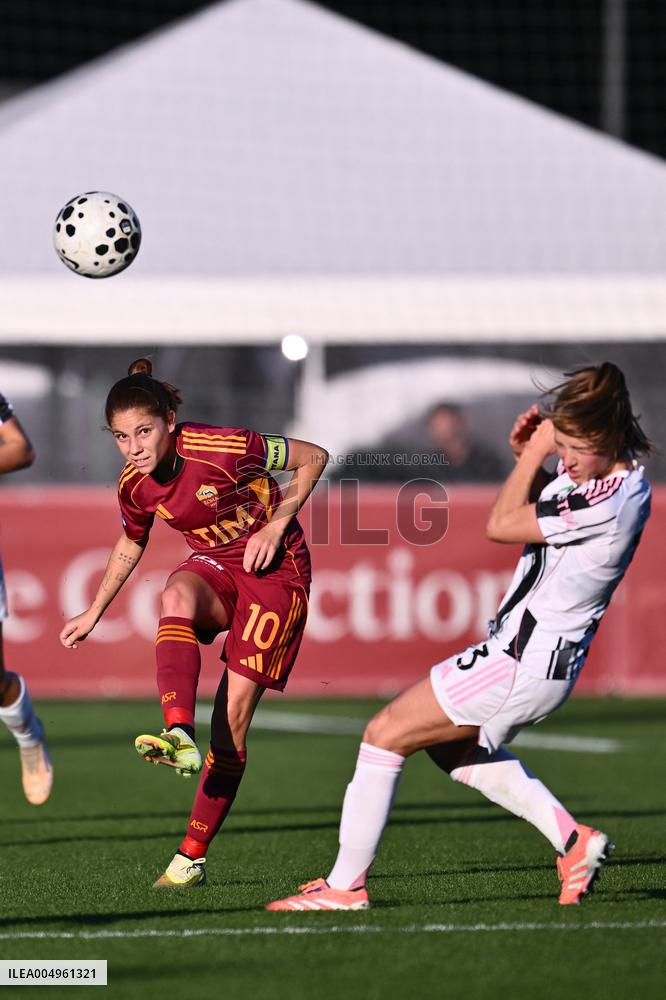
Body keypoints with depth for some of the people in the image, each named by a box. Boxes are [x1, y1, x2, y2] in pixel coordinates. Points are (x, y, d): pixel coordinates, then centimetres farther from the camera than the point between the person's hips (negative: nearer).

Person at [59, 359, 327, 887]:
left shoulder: (222, 448, -24)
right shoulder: (134, 486, -7)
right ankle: (179, 736, -50)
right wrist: (95, 613, 18)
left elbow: (314, 458, -11)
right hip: (214, 566, 4)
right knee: (176, 595, -35)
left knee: (234, 711, -12)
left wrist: (276, 525, -18)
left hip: (275, 569, -4)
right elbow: (130, 545, 15)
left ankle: (193, 855, -4)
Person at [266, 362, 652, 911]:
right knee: (455, 744, 30)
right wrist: (529, 457, 3)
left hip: (524, 665, -11)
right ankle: (573, 840, 23)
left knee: (386, 734, -4)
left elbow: (502, 524, -18)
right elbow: (539, 508, 23)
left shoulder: (615, 498, -26)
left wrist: (535, 455, -6)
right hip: (535, 658, 11)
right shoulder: (598, 475, 3)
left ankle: (345, 886, 2)